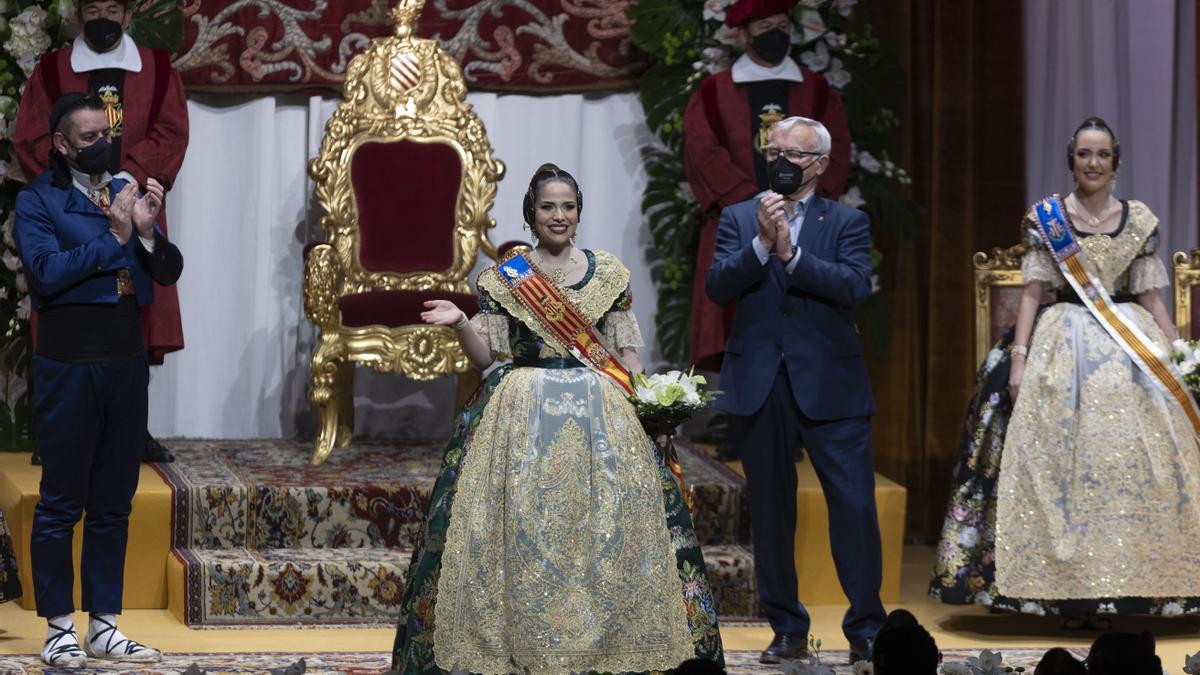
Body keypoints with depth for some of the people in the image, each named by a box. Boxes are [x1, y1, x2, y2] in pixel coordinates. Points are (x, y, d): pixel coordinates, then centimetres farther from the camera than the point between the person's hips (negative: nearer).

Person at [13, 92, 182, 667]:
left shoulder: (126, 193, 13)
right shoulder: (37, 201, -1)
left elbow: (169, 272, 10)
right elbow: (47, 273, -16)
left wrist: (147, 231, -8)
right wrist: (113, 236, -15)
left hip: (126, 360, 5)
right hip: (68, 363, -5)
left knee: (114, 504, 9)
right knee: (61, 502, 0)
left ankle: (104, 627, 15)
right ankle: (59, 629, 5)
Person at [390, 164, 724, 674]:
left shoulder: (608, 272, 9)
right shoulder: (503, 277, 4)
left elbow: (626, 351, 11)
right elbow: (488, 355, 2)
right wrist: (460, 324, -16)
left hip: (601, 418, 1)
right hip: (523, 420, -1)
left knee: (603, 529, -2)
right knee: (522, 529, -6)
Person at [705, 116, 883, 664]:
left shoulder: (847, 222, 5)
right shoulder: (739, 218, 10)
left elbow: (856, 286, -11)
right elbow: (717, 286, -3)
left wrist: (791, 253, -17)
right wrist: (762, 243, -16)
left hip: (830, 385, -2)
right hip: (760, 385, 2)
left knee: (854, 504, -7)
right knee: (770, 511, 7)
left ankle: (865, 627, 2)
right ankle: (787, 629, 17)